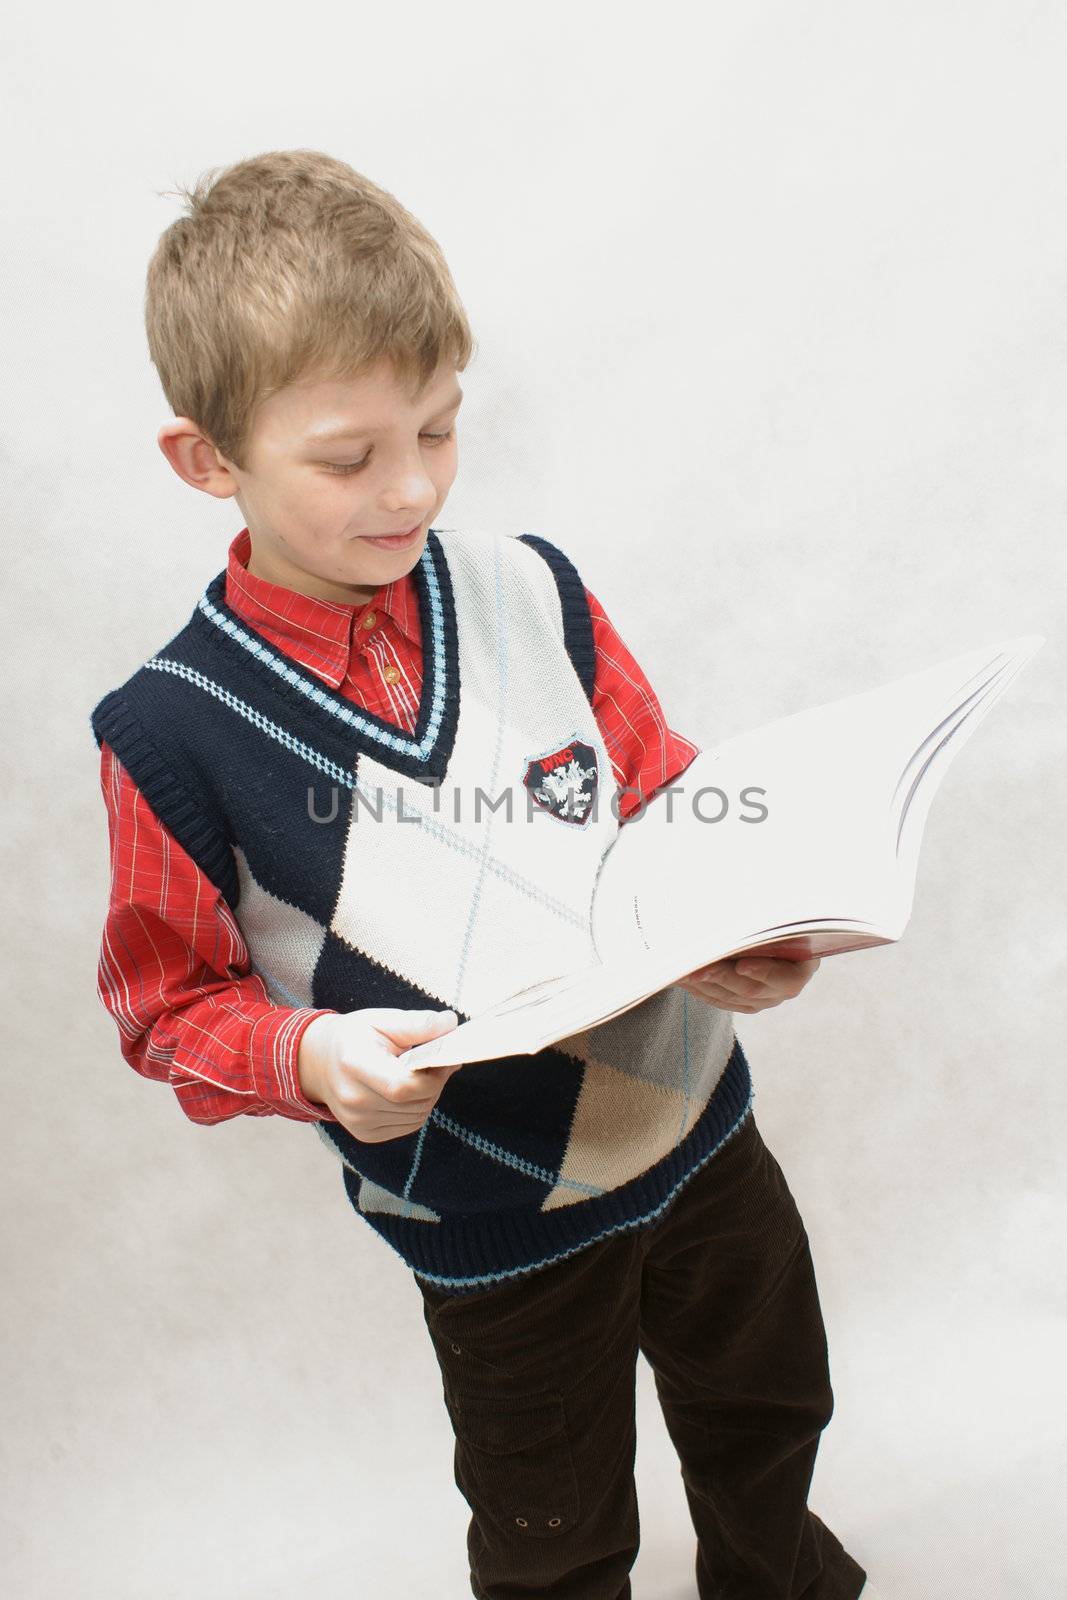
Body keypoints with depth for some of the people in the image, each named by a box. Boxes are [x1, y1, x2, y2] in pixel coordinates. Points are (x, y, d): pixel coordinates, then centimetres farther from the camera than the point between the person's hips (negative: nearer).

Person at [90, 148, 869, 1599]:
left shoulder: (528, 590, -11)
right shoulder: (174, 731, -20)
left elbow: (662, 796, 0)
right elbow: (171, 998, -9)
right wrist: (312, 1058, -28)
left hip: (696, 1112, 4)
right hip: (496, 1219, -3)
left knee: (770, 1407, 31)